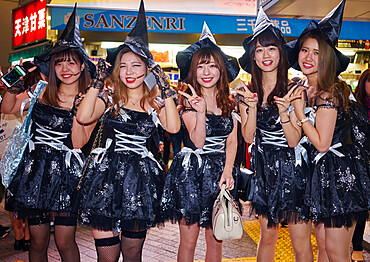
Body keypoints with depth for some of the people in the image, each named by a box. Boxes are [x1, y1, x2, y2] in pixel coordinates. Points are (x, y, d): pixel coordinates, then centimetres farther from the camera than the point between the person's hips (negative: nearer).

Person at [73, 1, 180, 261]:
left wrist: (165, 88, -8)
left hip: (141, 180, 2)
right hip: (108, 176, -1)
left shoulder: (155, 102, 9)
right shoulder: (109, 96, 5)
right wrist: (99, 80, -9)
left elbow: (173, 127, -9)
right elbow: (83, 117, -12)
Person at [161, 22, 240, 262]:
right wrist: (200, 110, -26)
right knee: (189, 240, 3)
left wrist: (228, 170, -6)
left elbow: (232, 141, 7)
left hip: (219, 171, 4)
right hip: (191, 172, -3)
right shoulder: (188, 100, -5)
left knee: (216, 240, 10)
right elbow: (197, 142, -13)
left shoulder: (229, 102, 7)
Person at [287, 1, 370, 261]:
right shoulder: (307, 90, 10)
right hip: (320, 172, 9)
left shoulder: (329, 92, -16)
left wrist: (300, 112, -16)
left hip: (340, 174, -9)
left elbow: (322, 143, -18)